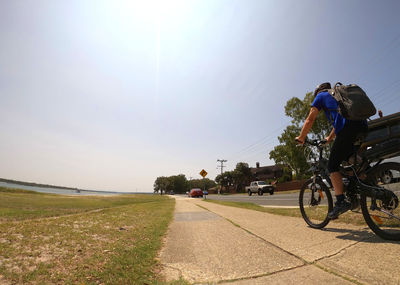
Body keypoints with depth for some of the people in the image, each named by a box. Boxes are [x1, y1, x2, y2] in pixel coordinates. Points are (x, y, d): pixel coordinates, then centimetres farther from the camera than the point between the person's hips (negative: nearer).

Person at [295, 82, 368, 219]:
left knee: (333, 166, -2)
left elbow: (310, 120, 11)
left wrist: (301, 138, 21)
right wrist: (330, 138, 51)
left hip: (348, 129, -7)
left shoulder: (321, 96, 17)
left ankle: (341, 201, -11)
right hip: (363, 127, 8)